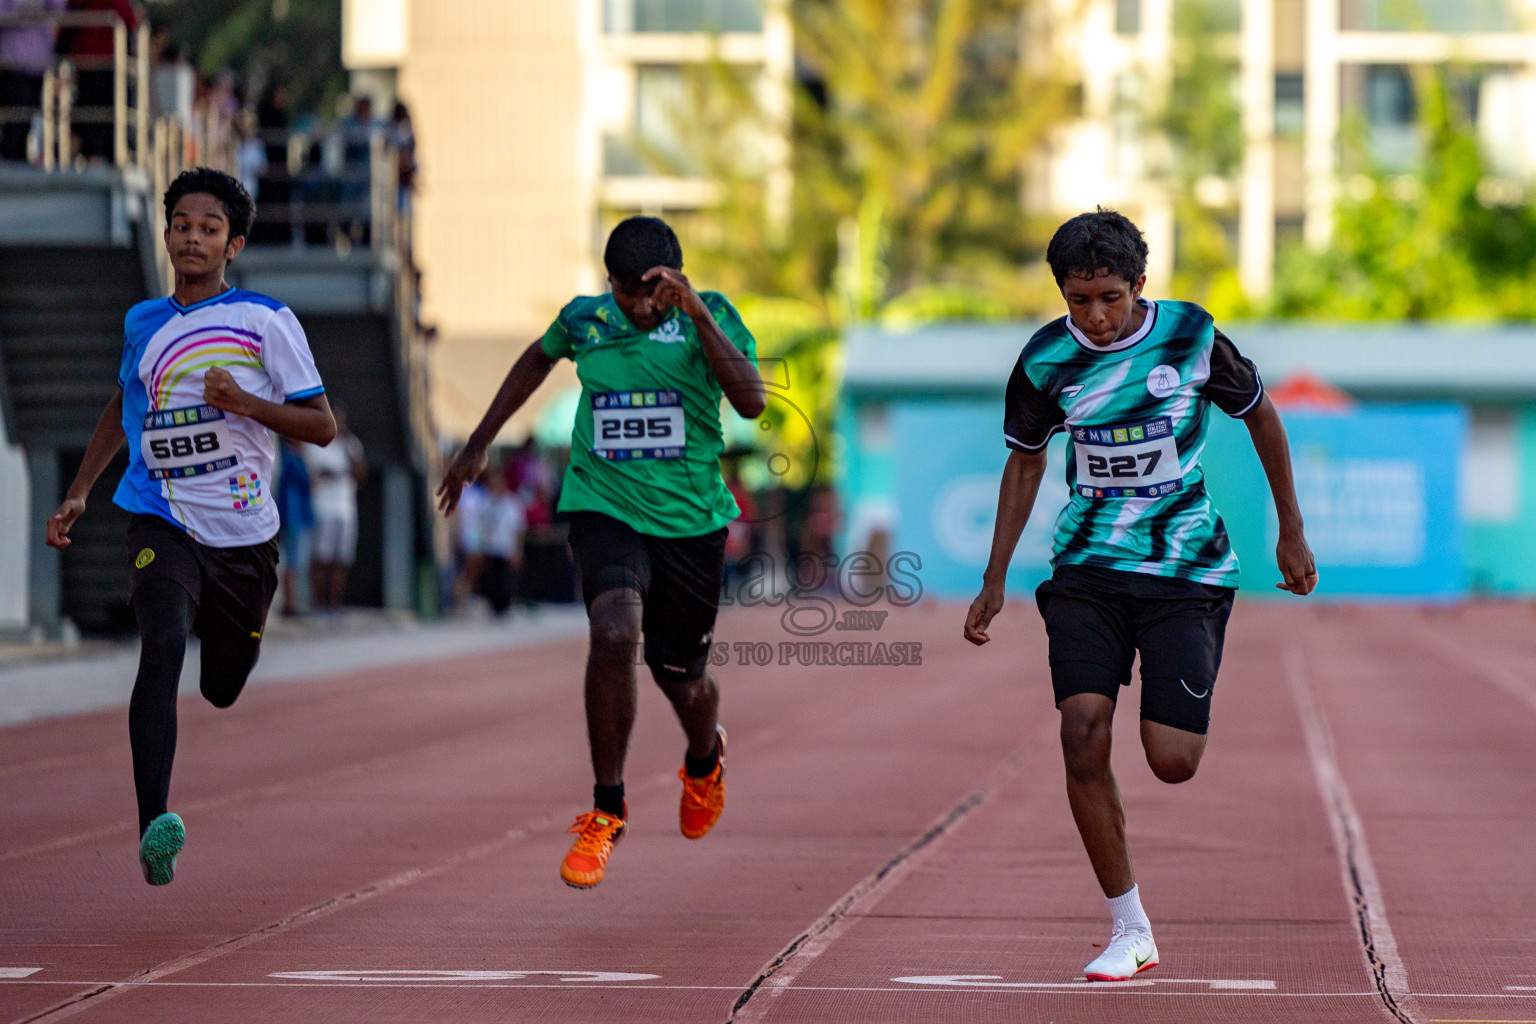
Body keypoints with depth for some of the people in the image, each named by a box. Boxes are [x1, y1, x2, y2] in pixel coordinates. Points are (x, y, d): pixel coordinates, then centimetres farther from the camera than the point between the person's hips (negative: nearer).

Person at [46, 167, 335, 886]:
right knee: (163, 645, -27)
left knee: (224, 691, 12)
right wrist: (78, 493, 21)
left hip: (243, 532, 0)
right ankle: (153, 828, -35)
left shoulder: (266, 321, -3)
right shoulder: (142, 323, 8)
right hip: (160, 522, 0)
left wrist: (245, 402, -20)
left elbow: (322, 426, -4)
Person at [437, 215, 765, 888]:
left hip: (691, 521, 0)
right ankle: (607, 812, -15)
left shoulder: (710, 317, -6)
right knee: (615, 632, -28)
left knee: (681, 677, 12)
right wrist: (477, 446, 24)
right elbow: (538, 360, 22)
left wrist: (697, 314, -30)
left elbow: (752, 402, -22)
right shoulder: (584, 320, 0)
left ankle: (704, 761, 51)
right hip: (604, 509, 0)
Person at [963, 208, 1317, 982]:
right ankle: (1130, 931, -5)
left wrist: (1291, 534, 12)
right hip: (1088, 564, 2)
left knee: (1172, 762, -11)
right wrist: (994, 582, 10)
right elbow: (1026, 460, 11)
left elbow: (1261, 417, 7)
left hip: (1186, 568, -2)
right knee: (1081, 731, -16)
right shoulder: (1047, 359, -4)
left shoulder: (1192, 337, -9)